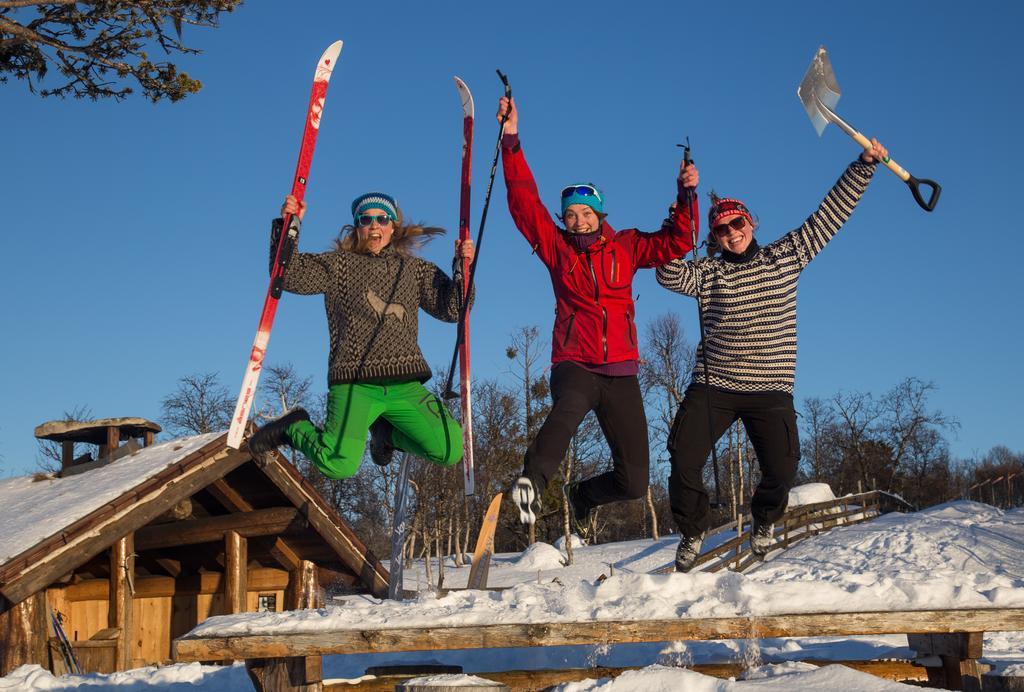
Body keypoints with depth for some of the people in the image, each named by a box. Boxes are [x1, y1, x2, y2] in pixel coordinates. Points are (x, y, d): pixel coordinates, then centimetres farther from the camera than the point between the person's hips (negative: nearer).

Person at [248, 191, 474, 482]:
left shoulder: (415, 269, 18)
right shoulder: (339, 264, 12)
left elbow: (452, 309, 12)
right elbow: (290, 275, 1)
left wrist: (462, 267, -2)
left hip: (406, 386, 3)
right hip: (354, 384, -3)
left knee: (451, 451, -12)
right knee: (339, 466, -21)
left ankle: (386, 431, 18)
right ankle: (293, 428, 14)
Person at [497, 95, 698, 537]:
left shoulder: (626, 248, 13)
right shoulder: (556, 247, 8)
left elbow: (675, 244, 8)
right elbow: (524, 202, 1)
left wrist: (686, 194, -3)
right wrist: (511, 142, -5)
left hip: (621, 372, 3)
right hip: (574, 366, -3)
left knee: (633, 482, 3)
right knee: (566, 413, -42)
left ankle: (580, 498, 30)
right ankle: (532, 480, -34)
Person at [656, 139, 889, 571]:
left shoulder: (787, 256, 7)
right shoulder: (708, 272, 4)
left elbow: (830, 215, 8)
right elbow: (670, 275, -14)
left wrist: (864, 166, 5)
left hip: (771, 390, 0)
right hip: (713, 386, 0)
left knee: (782, 470, -10)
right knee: (684, 461, -11)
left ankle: (764, 520, 27)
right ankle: (692, 532, 17)